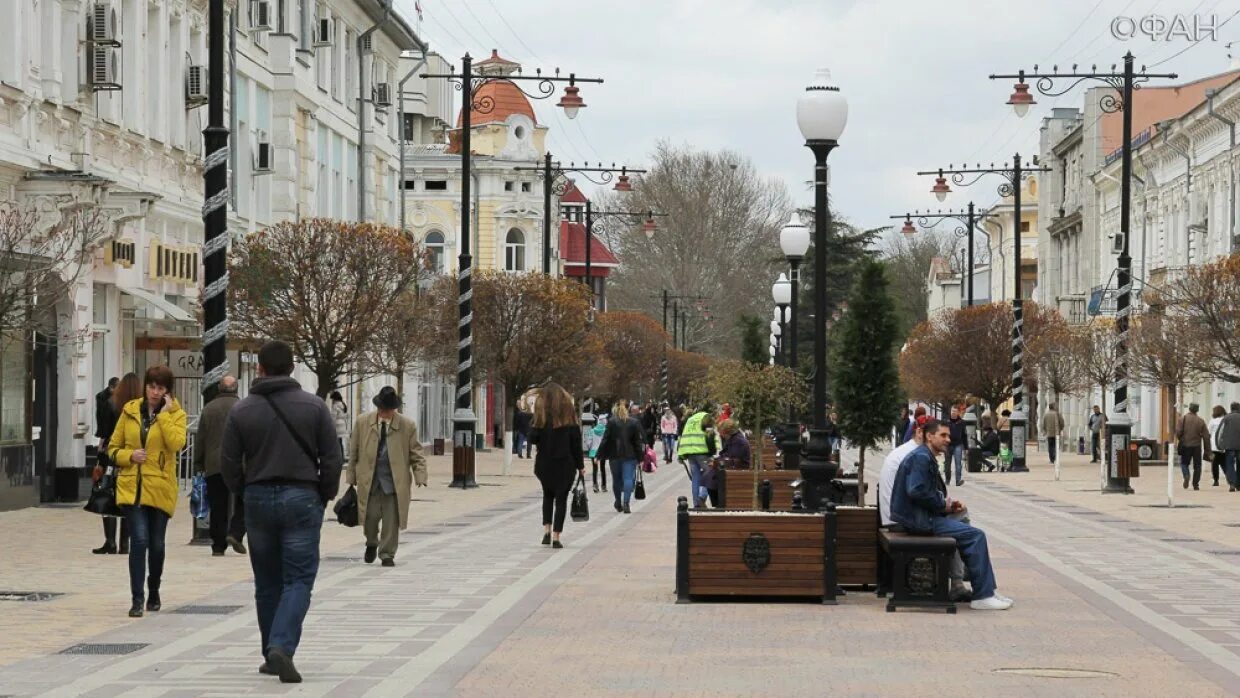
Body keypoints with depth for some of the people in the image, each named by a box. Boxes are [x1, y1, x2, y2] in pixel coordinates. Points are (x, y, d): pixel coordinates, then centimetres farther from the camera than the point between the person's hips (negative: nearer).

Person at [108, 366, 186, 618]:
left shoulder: (175, 414, 2)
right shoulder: (130, 411, 7)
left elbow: (177, 444, -18)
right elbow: (113, 448, 11)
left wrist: (164, 415, -15)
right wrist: (129, 456, -8)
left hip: (160, 489, 0)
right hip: (132, 487, 0)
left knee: (156, 545, 9)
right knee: (139, 539, -15)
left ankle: (153, 593, 31)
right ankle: (137, 599, -14)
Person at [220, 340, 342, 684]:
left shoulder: (242, 411, -1)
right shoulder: (314, 407, -4)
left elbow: (229, 464, 1)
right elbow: (332, 458, -3)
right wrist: (325, 497, 11)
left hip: (258, 499, 2)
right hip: (301, 498, -2)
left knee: (267, 583, 13)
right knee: (298, 580, -1)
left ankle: (272, 655, 18)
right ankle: (281, 647, -20)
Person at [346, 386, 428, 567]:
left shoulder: (408, 426, 1)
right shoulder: (362, 422, 4)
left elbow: (416, 454, 3)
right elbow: (354, 452, 9)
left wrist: (420, 476, -10)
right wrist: (351, 477, 6)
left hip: (395, 482, 0)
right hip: (369, 481, 1)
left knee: (391, 520, -2)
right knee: (370, 517, -1)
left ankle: (387, 555, 12)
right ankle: (371, 544, 29)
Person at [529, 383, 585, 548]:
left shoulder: (542, 413, -2)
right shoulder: (568, 412, -2)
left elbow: (533, 438, -6)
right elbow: (576, 441, -3)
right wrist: (580, 466, 2)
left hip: (545, 463, 1)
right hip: (565, 463, -1)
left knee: (548, 495, 20)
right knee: (561, 498, 5)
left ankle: (546, 531, 8)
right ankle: (556, 537, -1)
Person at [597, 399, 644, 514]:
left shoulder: (611, 422, -3)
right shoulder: (634, 422, -1)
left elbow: (605, 439, -4)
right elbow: (638, 440, -1)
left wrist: (599, 455, 1)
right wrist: (640, 457, 3)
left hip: (614, 455, 1)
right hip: (630, 455, -1)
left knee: (616, 479, 15)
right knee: (628, 478, -3)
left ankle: (618, 503, 25)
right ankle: (626, 503, -19)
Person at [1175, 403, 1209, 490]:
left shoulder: (1183, 419, -5)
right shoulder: (1201, 421, -2)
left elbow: (1178, 432, -11)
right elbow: (1206, 435, -1)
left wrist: (1180, 440, 10)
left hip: (1185, 445, -1)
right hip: (1197, 445, 1)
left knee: (1184, 463, 13)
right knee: (1197, 465, 9)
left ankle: (1186, 476, -15)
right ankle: (1195, 484, 5)